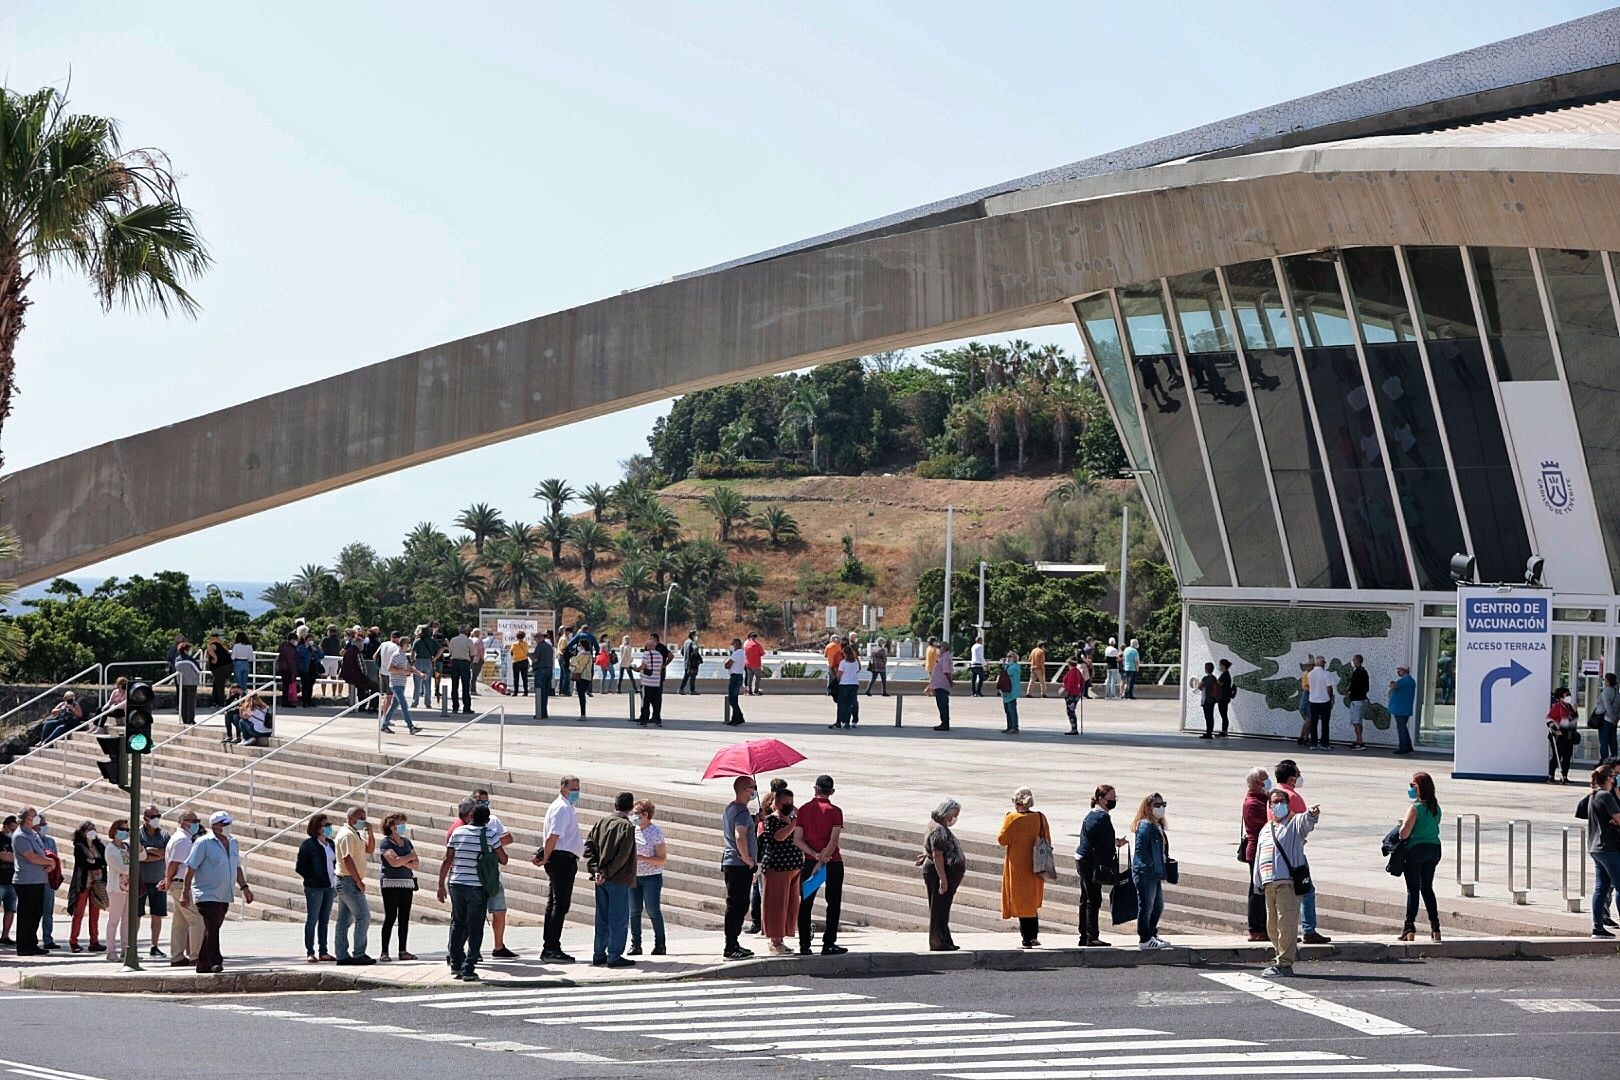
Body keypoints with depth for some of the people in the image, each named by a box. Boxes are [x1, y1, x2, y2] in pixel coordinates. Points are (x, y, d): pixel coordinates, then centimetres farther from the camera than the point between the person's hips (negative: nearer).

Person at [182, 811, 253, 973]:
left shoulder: (232, 843, 13)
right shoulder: (204, 843, -9)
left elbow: (236, 867, 24)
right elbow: (191, 868, -10)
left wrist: (244, 887, 17)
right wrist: (186, 892, -14)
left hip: (224, 896, 7)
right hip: (207, 895, -7)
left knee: (212, 930, 10)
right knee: (212, 929, -13)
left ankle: (203, 965, 15)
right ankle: (215, 963, -12)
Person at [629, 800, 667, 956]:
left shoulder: (656, 832, -9)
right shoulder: (632, 830, 7)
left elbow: (662, 859, -11)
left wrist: (641, 858, -19)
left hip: (651, 877, -5)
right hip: (634, 876, 5)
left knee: (653, 911, -4)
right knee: (634, 911, 4)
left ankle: (659, 945, 6)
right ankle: (635, 945, 11)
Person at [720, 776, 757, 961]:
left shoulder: (729, 809, 16)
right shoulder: (741, 812, -17)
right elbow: (740, 837, -31)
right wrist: (747, 859, -20)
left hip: (729, 864, 10)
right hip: (740, 866, -10)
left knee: (737, 906, 16)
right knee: (736, 907, -8)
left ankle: (733, 945, 21)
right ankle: (731, 949, -7)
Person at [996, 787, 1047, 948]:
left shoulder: (1012, 819, -14)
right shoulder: (1040, 818, 1)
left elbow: (1002, 840, -9)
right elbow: (1047, 840, 7)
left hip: (1018, 867, -5)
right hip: (1035, 867, 5)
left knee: (1022, 903, 0)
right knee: (1032, 903, 18)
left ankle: (1027, 940, -1)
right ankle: (1034, 937, 16)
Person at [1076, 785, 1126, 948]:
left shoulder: (1091, 815, 14)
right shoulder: (1102, 817, -16)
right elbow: (1107, 843, -19)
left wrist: (1115, 842, 9)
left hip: (1082, 860, 10)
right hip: (1092, 863, -10)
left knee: (1086, 900, 14)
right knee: (1094, 900, -7)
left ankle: (1084, 937, 18)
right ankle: (1092, 938, -7)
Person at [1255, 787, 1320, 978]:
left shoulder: (1295, 823, 4)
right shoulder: (1265, 830, 24)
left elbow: (1306, 821, -20)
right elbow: (1259, 857, 27)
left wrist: (1312, 814, -44)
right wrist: (1258, 883, 21)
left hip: (1289, 882, -7)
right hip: (1269, 883, 7)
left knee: (1286, 923, -11)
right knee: (1272, 925, 10)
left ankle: (1284, 964, -10)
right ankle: (1283, 957, 22)